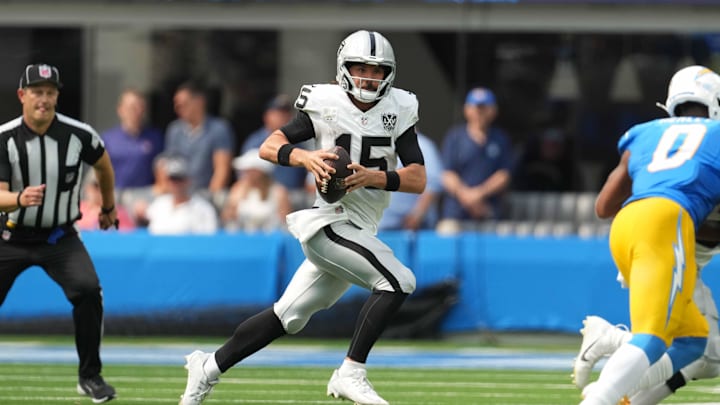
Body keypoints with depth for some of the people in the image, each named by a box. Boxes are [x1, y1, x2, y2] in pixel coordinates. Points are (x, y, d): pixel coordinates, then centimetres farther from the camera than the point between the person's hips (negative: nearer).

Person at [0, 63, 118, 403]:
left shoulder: (79, 135, -11)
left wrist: (108, 206, 25)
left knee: (88, 289, -23)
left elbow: (103, 165, 12)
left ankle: (90, 376, -10)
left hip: (60, 237, 0)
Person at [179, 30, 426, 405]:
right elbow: (269, 146, -4)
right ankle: (351, 373, -19)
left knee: (288, 317, 13)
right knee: (398, 281, -23)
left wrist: (375, 178, -20)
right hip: (329, 222, -6)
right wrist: (303, 157, -24)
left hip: (359, 231, 6)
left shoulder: (398, 110, 4)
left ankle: (208, 367, 26)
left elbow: (418, 179, -2)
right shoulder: (326, 105, -6)